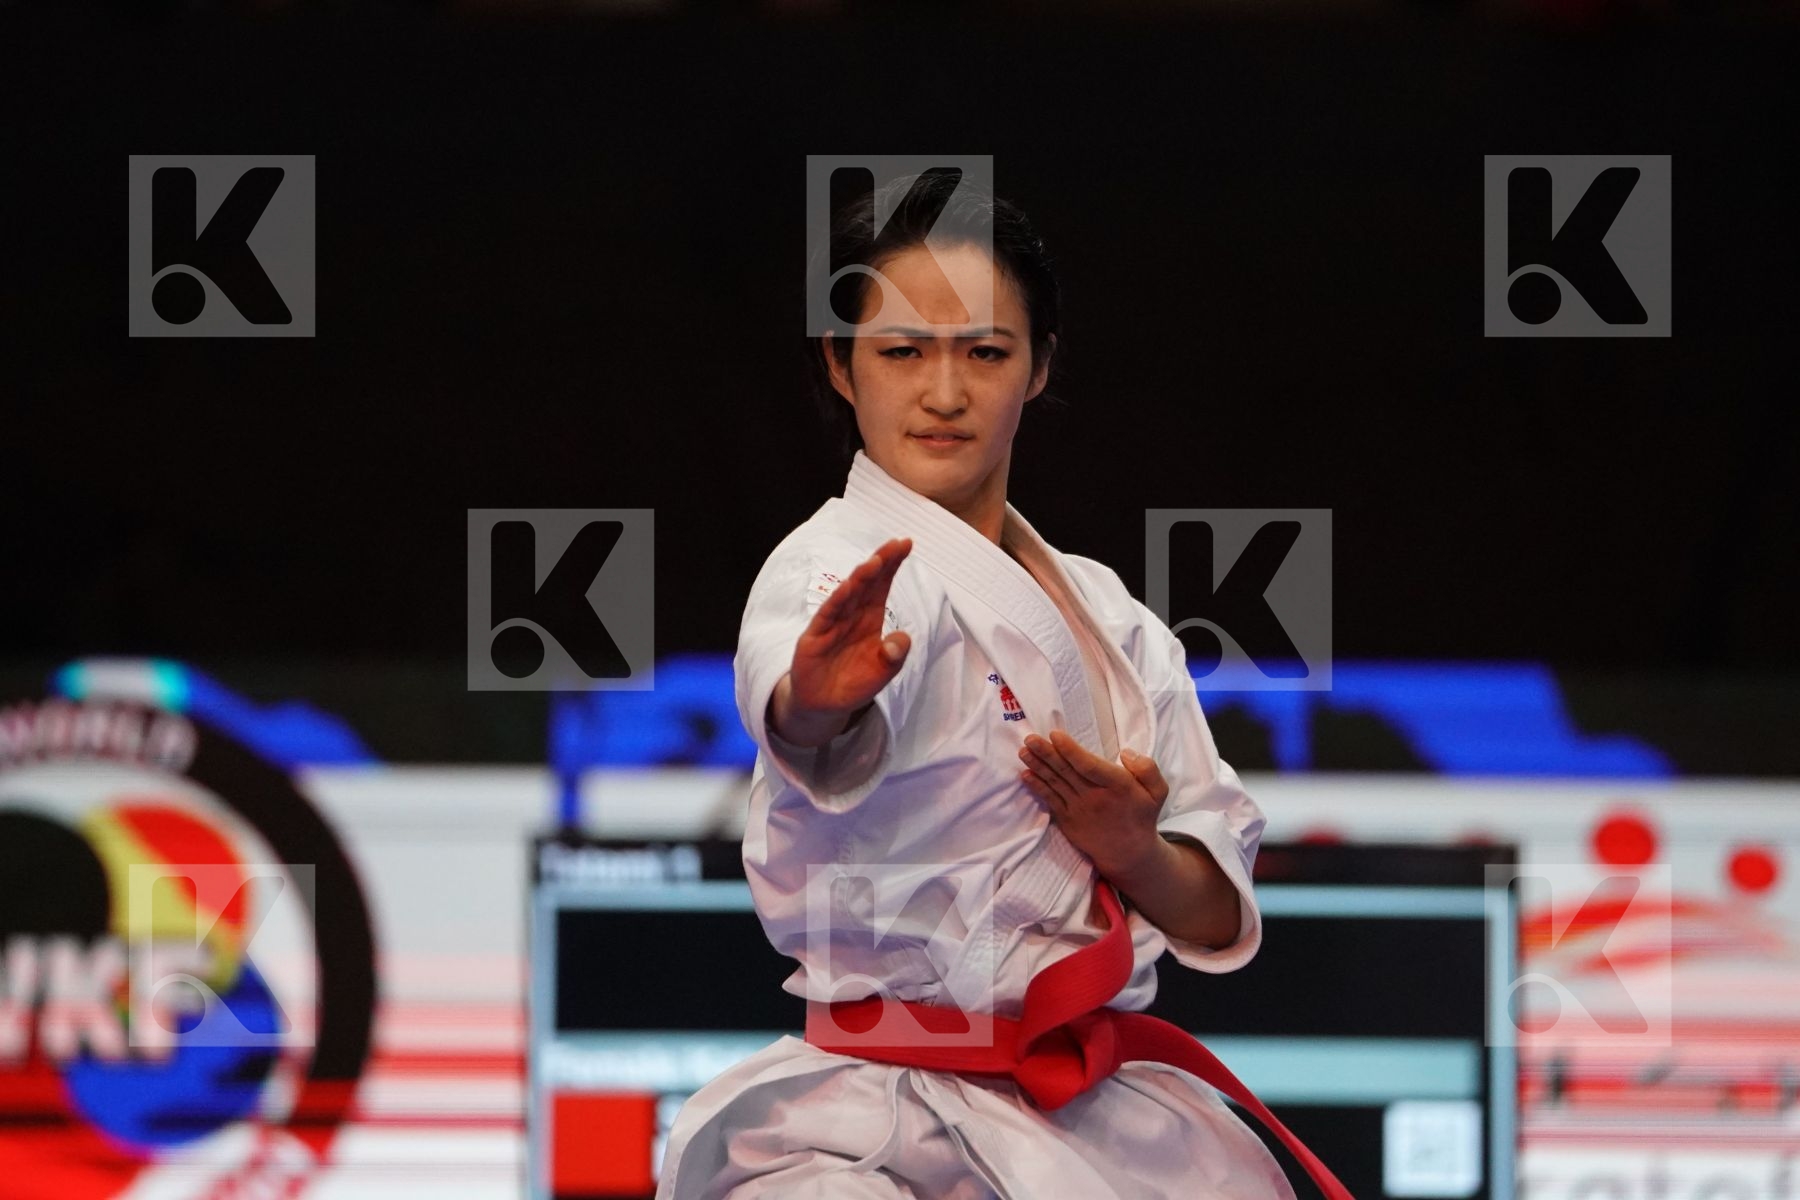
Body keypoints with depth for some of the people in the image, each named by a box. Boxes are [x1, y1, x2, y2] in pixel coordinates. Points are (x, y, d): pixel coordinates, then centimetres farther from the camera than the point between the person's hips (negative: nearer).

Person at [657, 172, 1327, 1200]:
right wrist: (818, 701, -52)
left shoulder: (1110, 617, 14)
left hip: (1104, 1113, 5)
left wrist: (1134, 851, -8)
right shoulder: (840, 572, -5)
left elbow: (1218, 916, 13)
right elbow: (812, 739, -29)